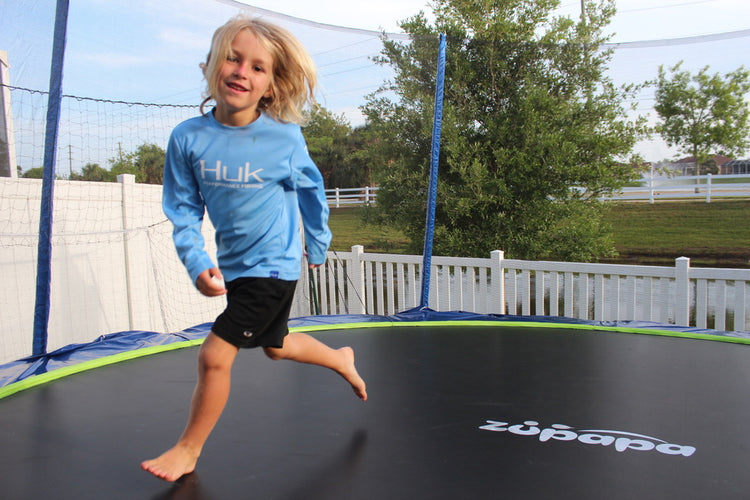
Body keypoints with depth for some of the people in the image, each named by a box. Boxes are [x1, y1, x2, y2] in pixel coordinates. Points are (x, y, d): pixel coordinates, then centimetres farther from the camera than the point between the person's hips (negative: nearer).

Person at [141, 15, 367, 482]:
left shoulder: (285, 138, -16)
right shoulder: (188, 137, -10)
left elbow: (311, 190, 2)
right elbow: (183, 209, -3)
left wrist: (318, 244, 12)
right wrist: (198, 263, -17)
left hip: (273, 265, -5)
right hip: (232, 265, 5)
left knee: (214, 356, -7)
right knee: (276, 346, 24)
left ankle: (188, 449, 19)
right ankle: (341, 359, 53)